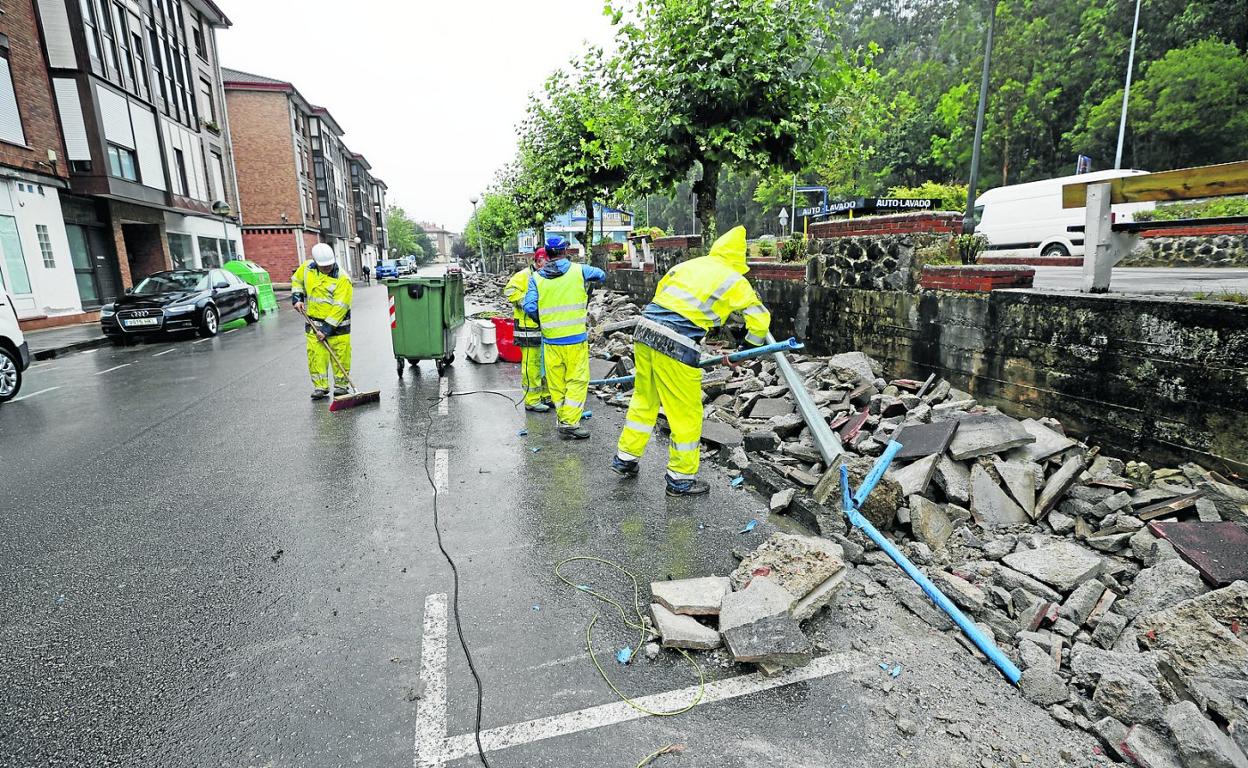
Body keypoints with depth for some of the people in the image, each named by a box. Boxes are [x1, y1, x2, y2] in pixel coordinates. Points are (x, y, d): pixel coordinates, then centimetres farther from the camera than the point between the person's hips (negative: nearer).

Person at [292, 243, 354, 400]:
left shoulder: (342, 279, -17)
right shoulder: (307, 268, -1)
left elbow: (340, 307, -20)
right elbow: (296, 280, 23)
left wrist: (327, 329, -22)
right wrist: (297, 298, 7)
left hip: (338, 323, -4)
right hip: (313, 322, 4)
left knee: (341, 355, 1)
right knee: (316, 355, 1)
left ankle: (341, 385, 15)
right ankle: (320, 387, 9)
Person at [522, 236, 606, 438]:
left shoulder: (536, 278, 2)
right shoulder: (578, 270, -1)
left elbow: (530, 307, -7)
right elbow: (602, 275, 15)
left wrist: (541, 321, 11)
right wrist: (588, 281, 35)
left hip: (550, 339, 3)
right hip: (576, 338, -2)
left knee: (556, 382, 12)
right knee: (577, 380, 4)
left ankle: (563, 420, 20)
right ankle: (570, 423, 1)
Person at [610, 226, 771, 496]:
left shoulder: (687, 265, 19)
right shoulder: (735, 281, 4)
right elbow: (760, 320, 7)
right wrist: (748, 343, 27)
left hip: (646, 329, 7)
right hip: (677, 345, -6)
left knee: (644, 400, 23)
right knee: (686, 414, 8)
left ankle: (625, 457, 35)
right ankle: (681, 478, 20)